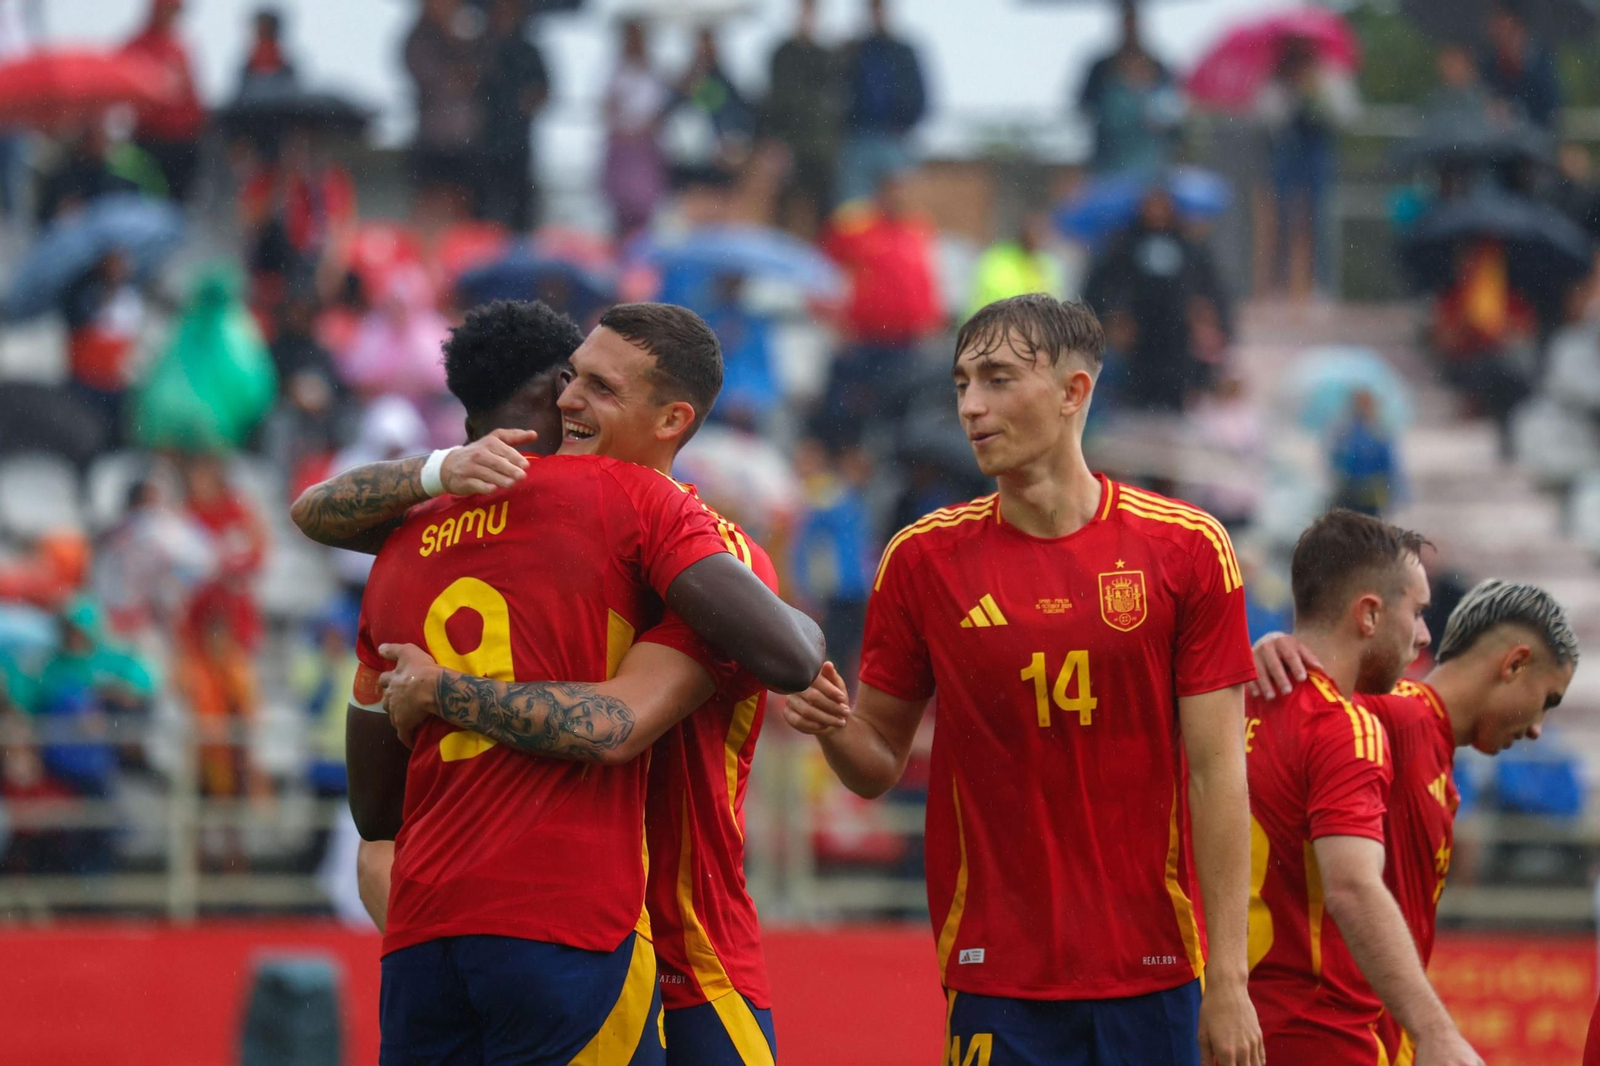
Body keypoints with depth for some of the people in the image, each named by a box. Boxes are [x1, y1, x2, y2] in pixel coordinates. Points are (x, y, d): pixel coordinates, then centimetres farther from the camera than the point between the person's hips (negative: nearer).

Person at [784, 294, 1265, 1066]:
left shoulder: (1187, 548, -1)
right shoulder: (923, 560, 3)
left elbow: (1217, 775, -2)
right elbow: (879, 765, 9)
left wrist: (1228, 981, -6)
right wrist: (832, 725, -15)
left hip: (1154, 974, -1)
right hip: (998, 975, 1)